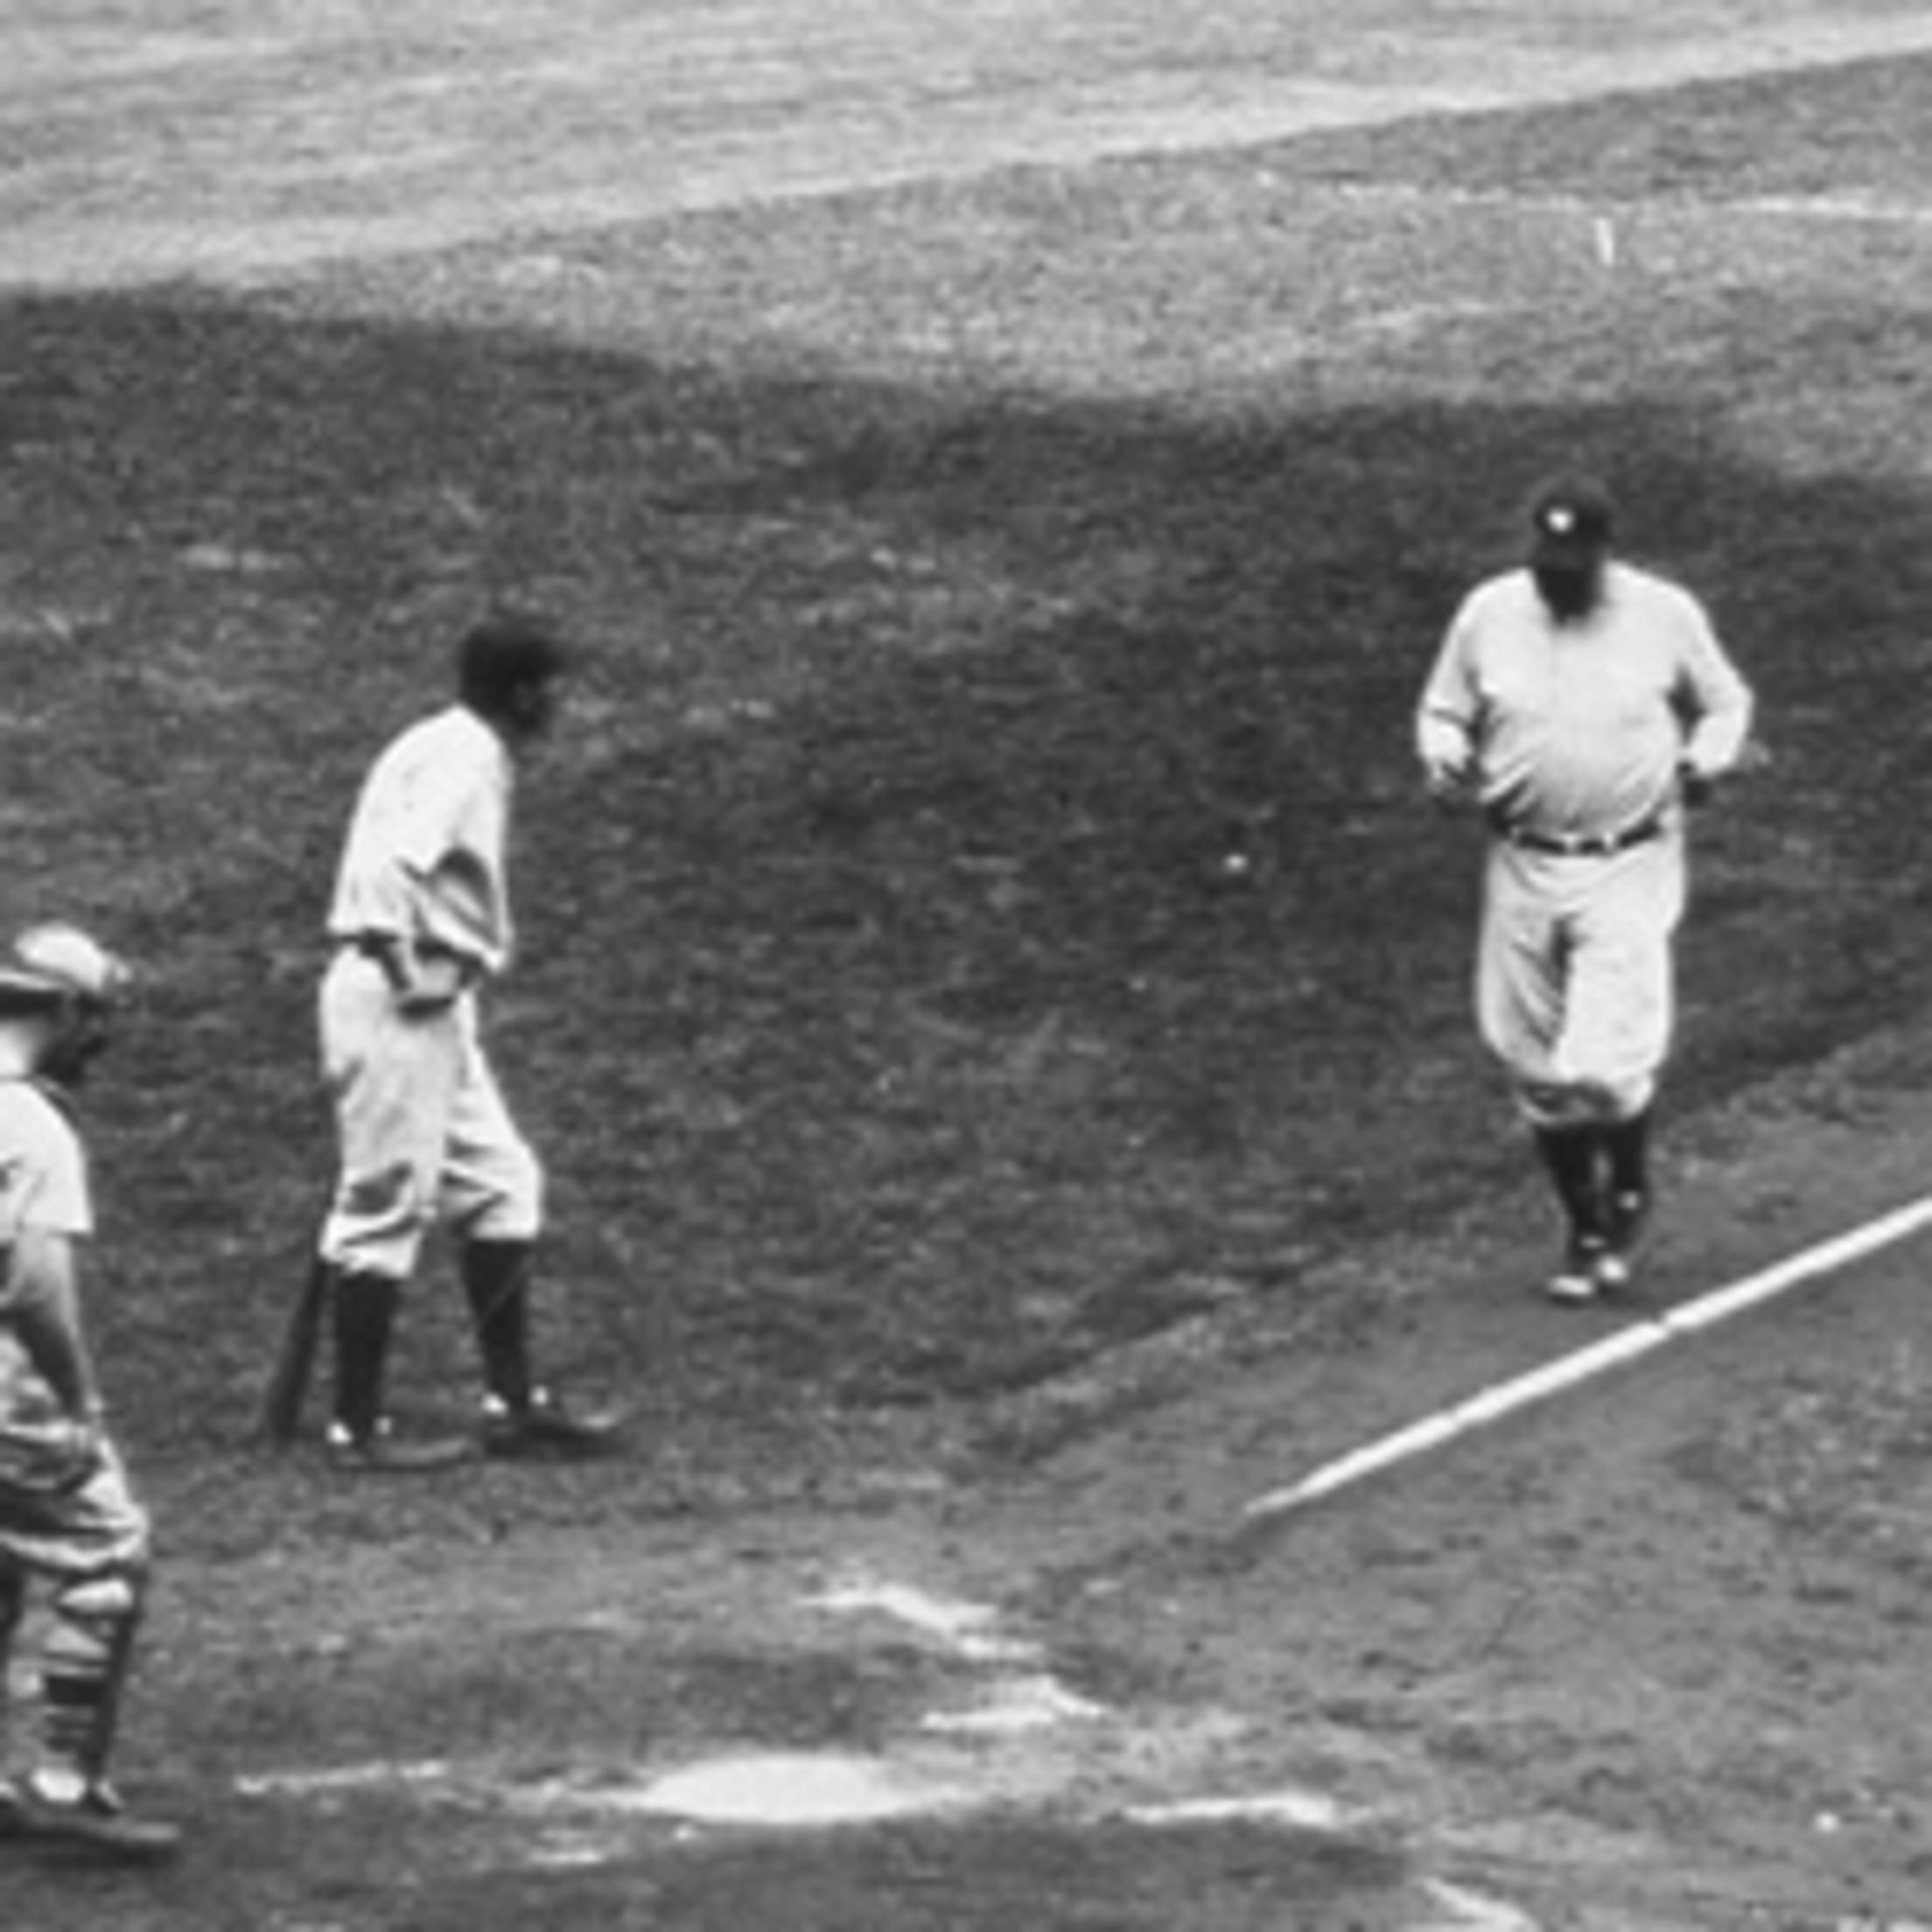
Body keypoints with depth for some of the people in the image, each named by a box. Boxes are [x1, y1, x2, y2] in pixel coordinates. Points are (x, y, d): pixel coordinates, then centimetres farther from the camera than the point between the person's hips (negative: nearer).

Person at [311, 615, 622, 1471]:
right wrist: (404, 969, -21)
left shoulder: (465, 751, 15)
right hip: (402, 1004, -10)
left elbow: (400, 854, 19)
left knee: (499, 1185, 14)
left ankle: (513, 1401, 19)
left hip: (436, 1007, 10)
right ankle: (357, 1427, 0)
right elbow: (391, 864, -27)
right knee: (388, 1205, -5)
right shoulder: (465, 758, -14)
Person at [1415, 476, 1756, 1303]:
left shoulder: (1665, 615, -5)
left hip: (1629, 870, -3)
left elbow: (1725, 702, 10)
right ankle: (1584, 1227, 29)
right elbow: (1442, 712, 12)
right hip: (1522, 869, 3)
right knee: (1535, 1071, 8)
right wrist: (1447, 762, -10)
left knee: (1602, 1066, -14)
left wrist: (1706, 761, -10)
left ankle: (1628, 1192, 18)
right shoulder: (1488, 614, 0)